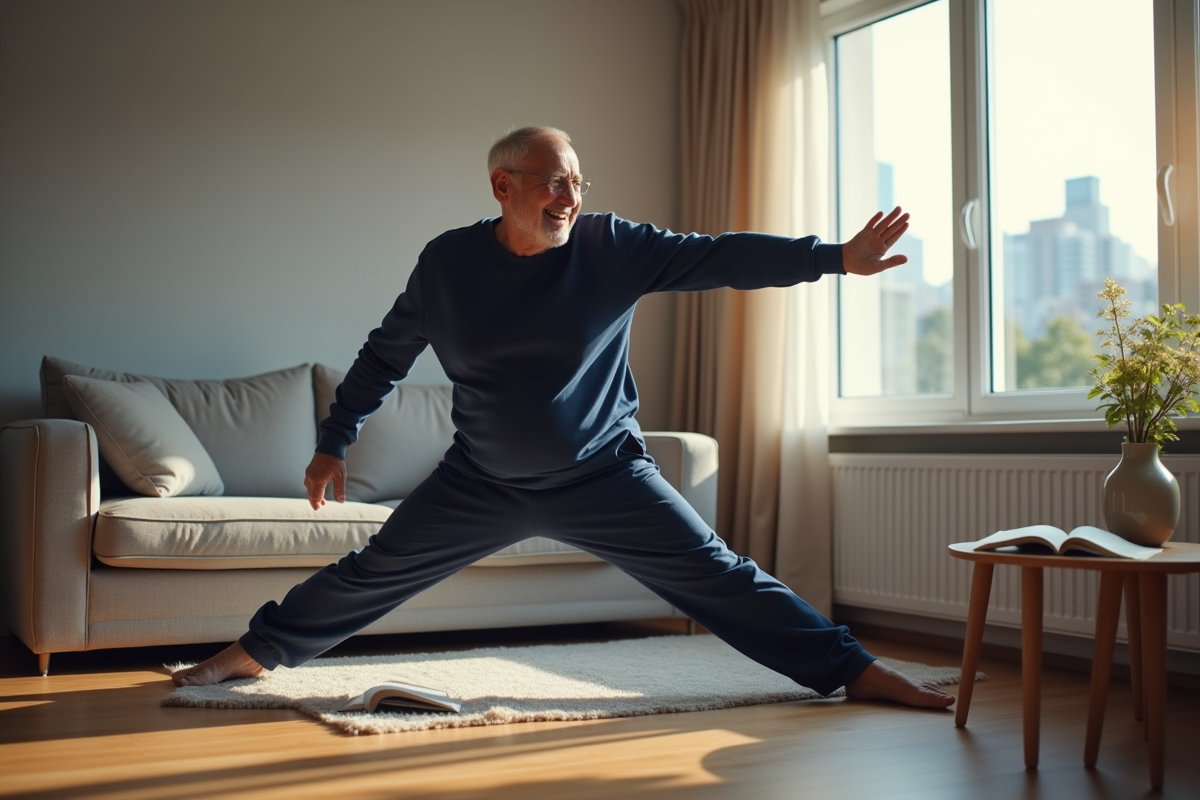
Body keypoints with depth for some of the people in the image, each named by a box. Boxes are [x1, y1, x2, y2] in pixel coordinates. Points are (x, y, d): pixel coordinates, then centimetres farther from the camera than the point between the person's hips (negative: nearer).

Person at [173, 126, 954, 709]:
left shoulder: (612, 246, -13)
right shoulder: (448, 261, -9)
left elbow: (720, 256, -19)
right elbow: (386, 354, 3)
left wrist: (835, 257, -27)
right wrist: (335, 442, 6)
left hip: (603, 475, -1)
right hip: (480, 480, 1)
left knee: (716, 575, -5)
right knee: (374, 574, 7)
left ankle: (853, 670, 4)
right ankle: (255, 652, 28)